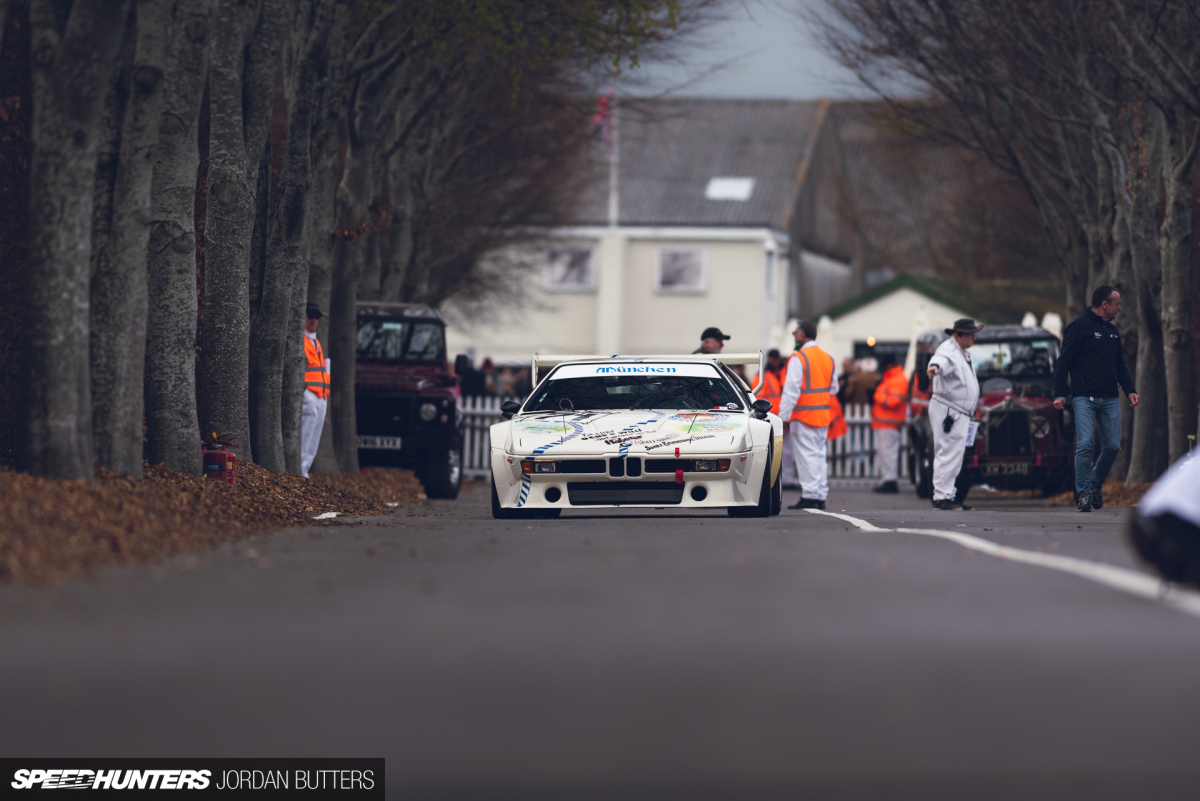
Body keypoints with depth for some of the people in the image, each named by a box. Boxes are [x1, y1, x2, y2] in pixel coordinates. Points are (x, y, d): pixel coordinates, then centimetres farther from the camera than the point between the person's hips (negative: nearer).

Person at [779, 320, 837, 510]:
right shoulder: (828, 359, 13)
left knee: (807, 456, -6)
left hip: (803, 416, -7)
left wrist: (784, 417, -14)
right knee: (819, 455, 10)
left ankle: (810, 496, -9)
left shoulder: (799, 358, -12)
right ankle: (821, 496, 10)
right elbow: (833, 389, 19)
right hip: (823, 416, 7)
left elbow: (791, 391, -15)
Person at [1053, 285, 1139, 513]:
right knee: (1085, 445, -13)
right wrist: (1059, 394, -13)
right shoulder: (1079, 327, -3)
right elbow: (1064, 362, -5)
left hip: (1109, 400, 6)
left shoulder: (1112, 331, 19)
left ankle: (1096, 483, 19)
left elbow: (1120, 364, 26)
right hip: (1084, 398, -6)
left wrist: (1130, 390, 13)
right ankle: (1083, 493, -6)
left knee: (1112, 446, -1)